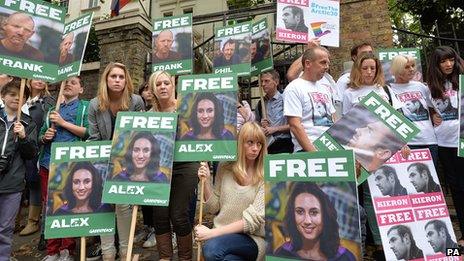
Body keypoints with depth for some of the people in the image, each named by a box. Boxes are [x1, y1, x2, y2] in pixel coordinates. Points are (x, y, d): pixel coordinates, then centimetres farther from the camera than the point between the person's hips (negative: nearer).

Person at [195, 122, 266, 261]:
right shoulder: (225, 168, 2)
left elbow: (254, 219, -14)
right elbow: (214, 208, 7)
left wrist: (211, 232, -18)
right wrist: (206, 182, -10)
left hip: (252, 238, -2)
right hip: (222, 234, 2)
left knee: (212, 249, -30)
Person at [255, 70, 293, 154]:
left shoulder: (285, 100, -4)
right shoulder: (260, 104, 11)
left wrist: (275, 129, -10)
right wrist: (261, 125, -1)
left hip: (283, 144, -4)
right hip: (266, 145, 4)